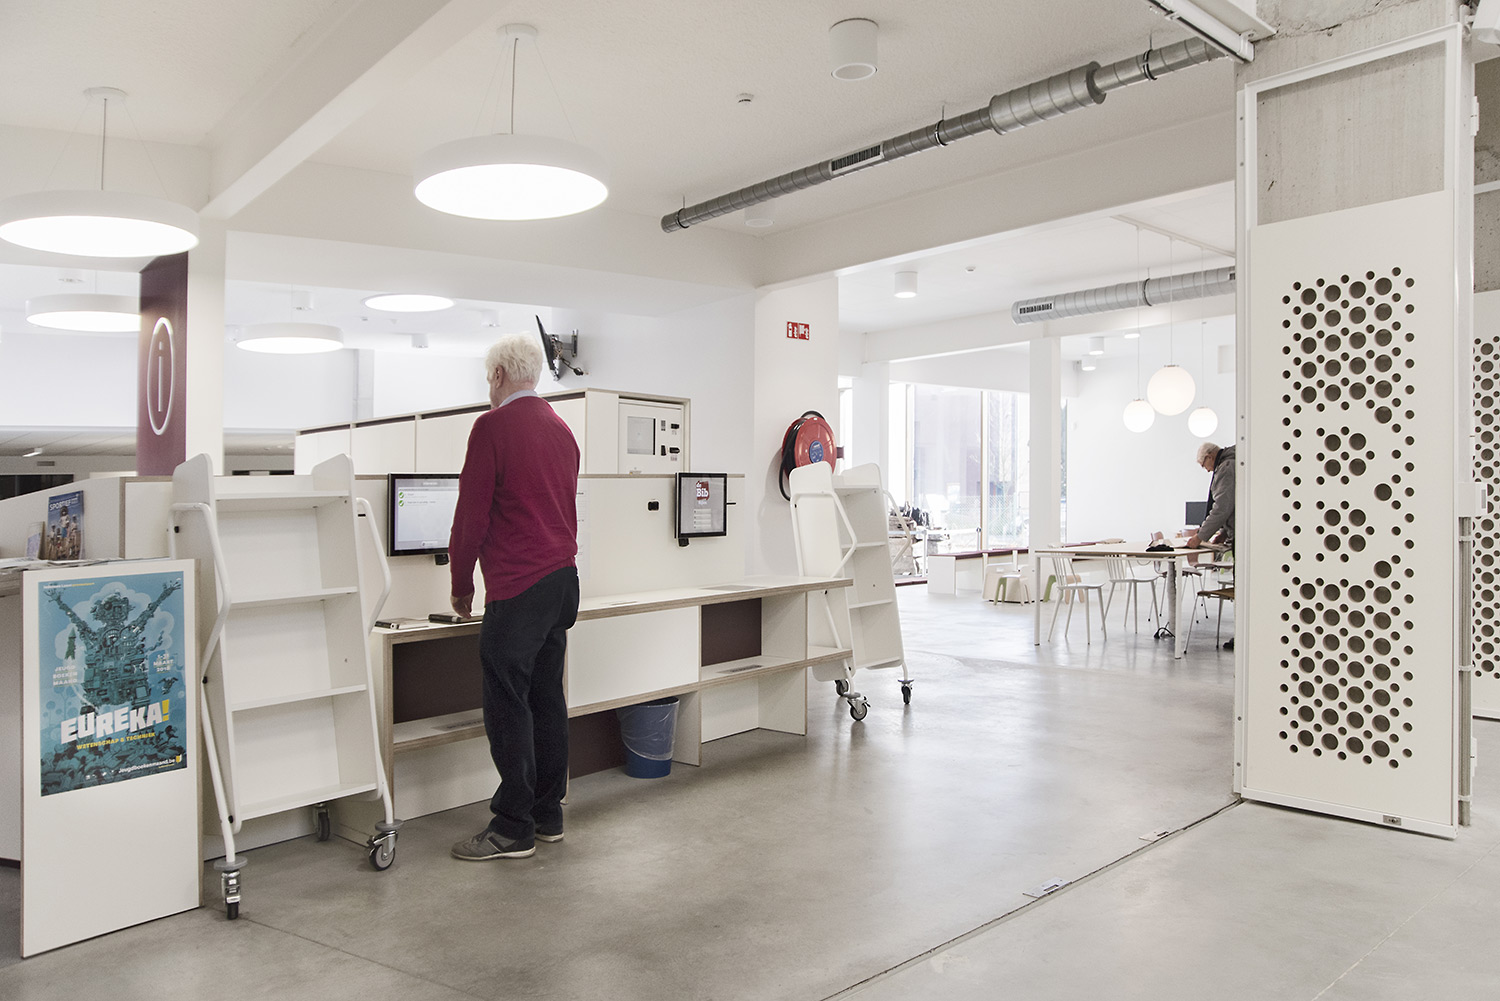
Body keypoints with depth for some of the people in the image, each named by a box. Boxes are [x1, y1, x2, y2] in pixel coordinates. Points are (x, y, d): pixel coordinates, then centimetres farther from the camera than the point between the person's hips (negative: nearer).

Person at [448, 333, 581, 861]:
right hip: (563, 577, 8)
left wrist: (461, 586, 1)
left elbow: (472, 513, -9)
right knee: (547, 696, 13)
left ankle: (513, 827, 4)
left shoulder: (493, 426, -9)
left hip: (517, 586, -8)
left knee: (508, 702, -2)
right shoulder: (560, 428, 15)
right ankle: (548, 814, 22)